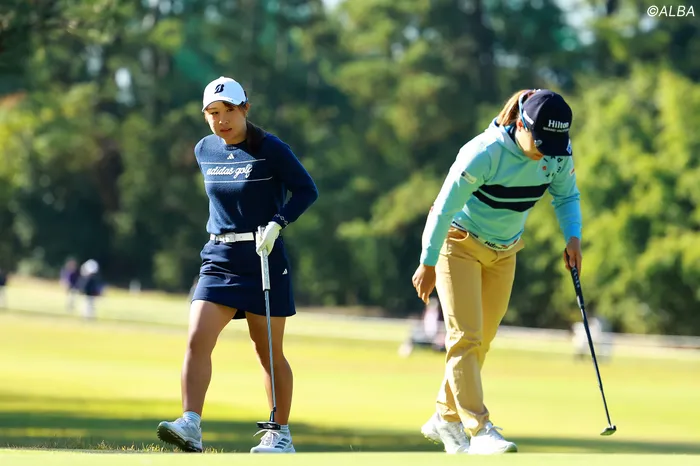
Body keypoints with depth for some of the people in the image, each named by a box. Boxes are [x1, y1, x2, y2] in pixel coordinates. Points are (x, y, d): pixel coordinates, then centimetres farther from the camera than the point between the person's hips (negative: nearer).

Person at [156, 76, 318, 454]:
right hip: (218, 260, 4)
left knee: (268, 351, 4)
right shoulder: (204, 151, 9)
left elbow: (307, 190, -7)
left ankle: (281, 435, 16)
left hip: (263, 259, -4)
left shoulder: (270, 149, -8)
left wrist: (276, 224, -18)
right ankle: (190, 426, -22)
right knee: (197, 340, -15)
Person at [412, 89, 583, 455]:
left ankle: (445, 419, 22)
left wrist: (572, 236, -12)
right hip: (459, 243, -6)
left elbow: (566, 195, 5)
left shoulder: (558, 154, -14)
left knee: (482, 340, 9)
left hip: (504, 251, 6)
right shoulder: (483, 154, -31)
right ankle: (479, 430, -17)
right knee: (465, 337, -14)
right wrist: (428, 264, -18)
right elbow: (444, 208, -23)